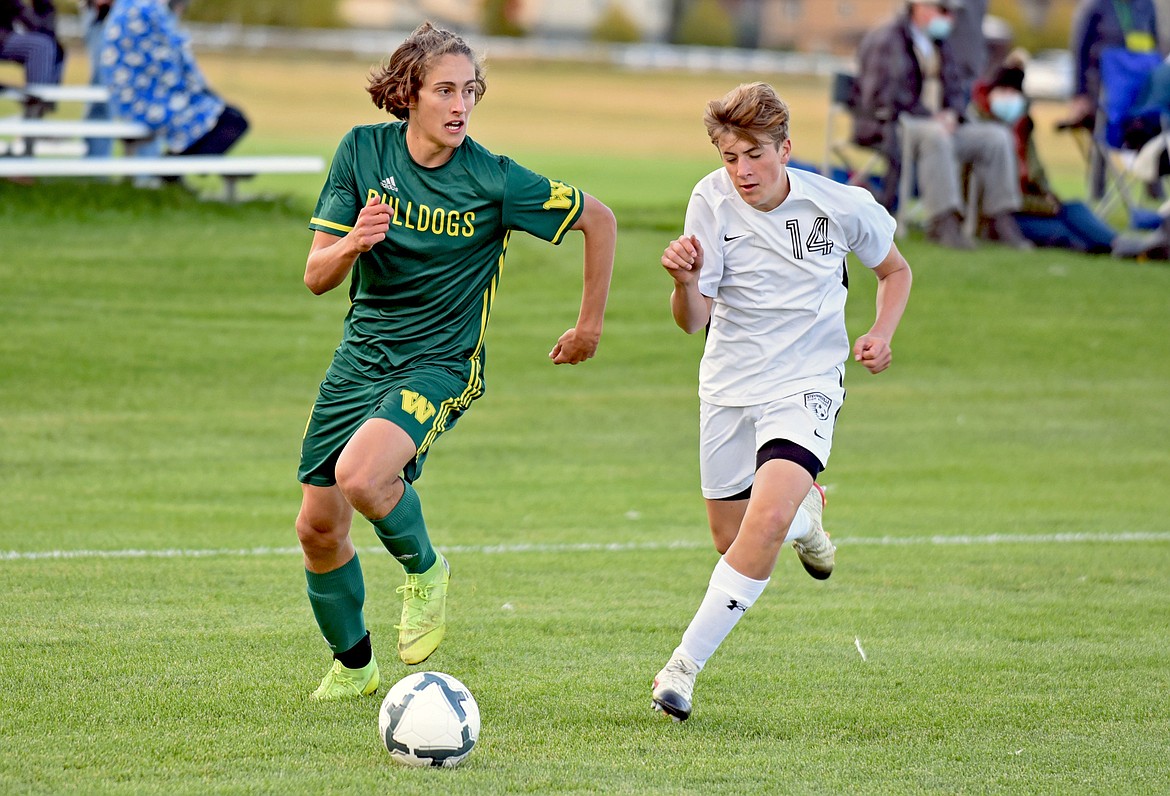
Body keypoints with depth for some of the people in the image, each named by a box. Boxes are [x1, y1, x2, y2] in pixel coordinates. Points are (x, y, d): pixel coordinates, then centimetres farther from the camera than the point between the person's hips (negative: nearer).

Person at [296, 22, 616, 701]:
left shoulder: (494, 180, -14)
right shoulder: (363, 151, -5)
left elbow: (598, 219, -2)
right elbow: (317, 277, -6)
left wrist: (591, 326, 2)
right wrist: (353, 243, -28)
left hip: (441, 364, -4)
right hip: (361, 357, 4)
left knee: (360, 475, -32)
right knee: (318, 529, 7)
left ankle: (425, 568, 0)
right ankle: (353, 664, 32)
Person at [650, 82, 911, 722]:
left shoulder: (844, 207, -12)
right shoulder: (713, 202, -12)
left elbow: (895, 271, 9)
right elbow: (693, 320, -14)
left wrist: (881, 334, -8)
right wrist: (684, 280, -36)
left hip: (806, 383, -2)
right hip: (729, 385, 2)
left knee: (765, 523, -23)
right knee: (731, 540, 12)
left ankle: (684, 666, -14)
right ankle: (804, 513, 49)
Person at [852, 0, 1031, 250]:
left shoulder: (939, 44, 18)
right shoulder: (887, 40, -9)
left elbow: (956, 89, 20)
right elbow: (883, 97, -18)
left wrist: (952, 114, -4)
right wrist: (932, 118, -21)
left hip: (936, 125, 8)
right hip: (890, 127, -8)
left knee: (997, 137, -7)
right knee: (935, 135, -39)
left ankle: (1001, 221, -12)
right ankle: (944, 223, -45)